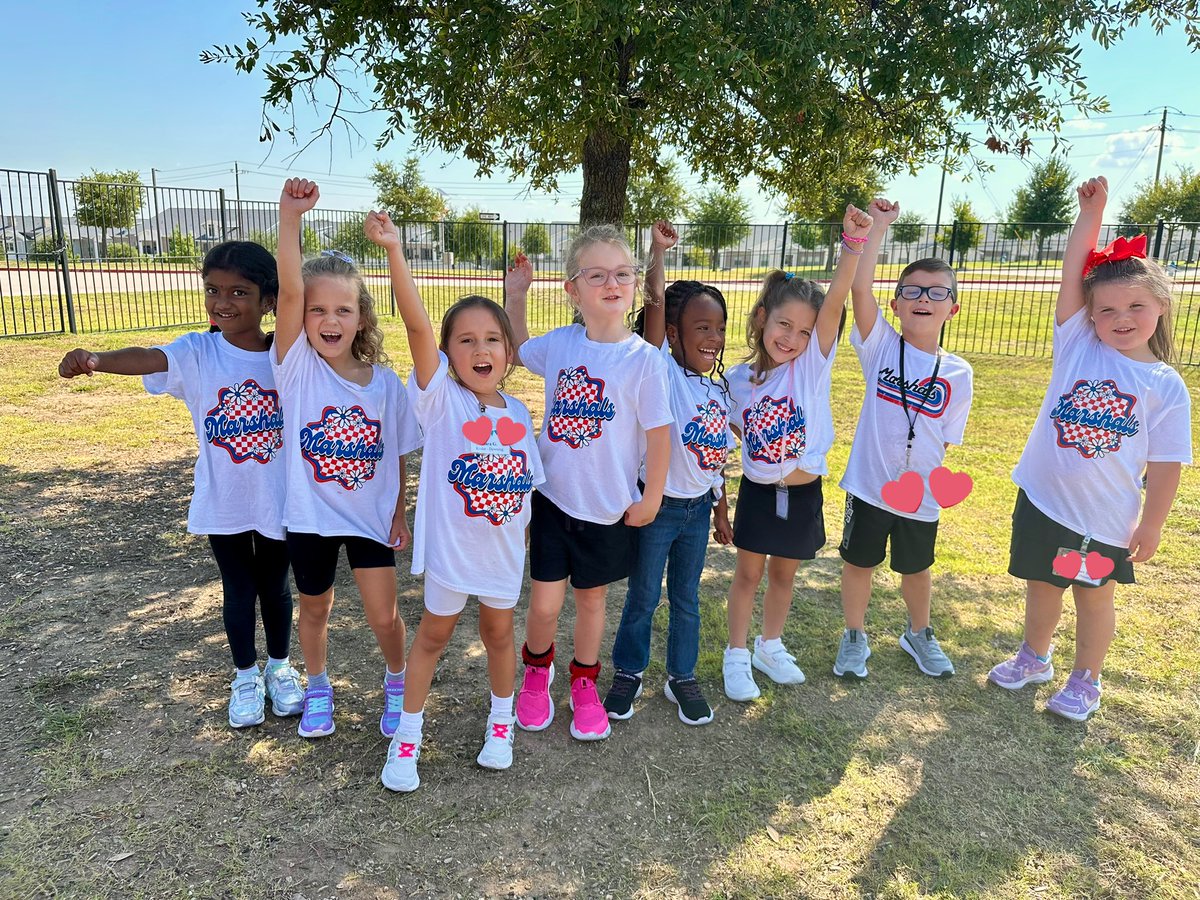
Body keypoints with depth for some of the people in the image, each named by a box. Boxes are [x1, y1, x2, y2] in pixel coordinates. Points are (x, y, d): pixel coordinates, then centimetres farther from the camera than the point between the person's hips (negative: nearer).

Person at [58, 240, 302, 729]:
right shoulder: (197, 353, -13)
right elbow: (149, 358, -34)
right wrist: (96, 358, -51)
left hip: (278, 500, 0)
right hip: (222, 503, 0)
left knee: (274, 587, 17)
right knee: (238, 592, 15)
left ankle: (279, 667, 41)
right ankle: (246, 677, 38)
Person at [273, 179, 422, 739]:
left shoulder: (384, 381, -8)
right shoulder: (297, 367, -13)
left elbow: (397, 454, 1)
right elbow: (288, 292, -29)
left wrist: (399, 513, 4)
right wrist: (290, 216, -38)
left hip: (371, 516, 0)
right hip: (310, 517, 0)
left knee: (384, 616, 4)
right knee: (315, 609, 19)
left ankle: (397, 682, 34)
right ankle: (317, 688, 44)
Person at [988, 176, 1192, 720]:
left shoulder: (1166, 387, -8)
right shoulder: (1078, 346, -5)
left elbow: (1165, 463, -5)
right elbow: (1073, 273, -12)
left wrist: (1151, 523, -5)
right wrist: (1091, 212, -17)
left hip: (1106, 516, -2)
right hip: (1041, 497, 2)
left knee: (1095, 595, 15)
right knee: (1041, 584, 20)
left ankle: (1085, 681, 36)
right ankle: (1034, 659, 43)